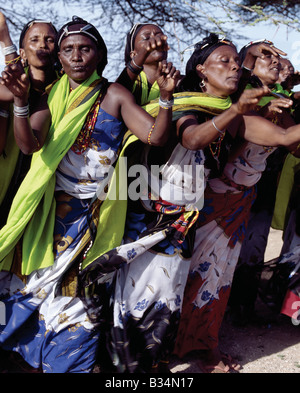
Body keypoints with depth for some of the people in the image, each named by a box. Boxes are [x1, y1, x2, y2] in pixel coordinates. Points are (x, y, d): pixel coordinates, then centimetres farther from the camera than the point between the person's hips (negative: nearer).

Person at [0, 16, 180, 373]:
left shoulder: (114, 95, -3)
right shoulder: (53, 95, 6)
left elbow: (155, 136, -14)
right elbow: (29, 144, -9)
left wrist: (166, 96, -30)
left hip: (91, 210, -3)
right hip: (48, 206, 4)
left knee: (74, 286, 1)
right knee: (34, 277, 10)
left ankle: (70, 362, 22)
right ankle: (31, 351, 33)